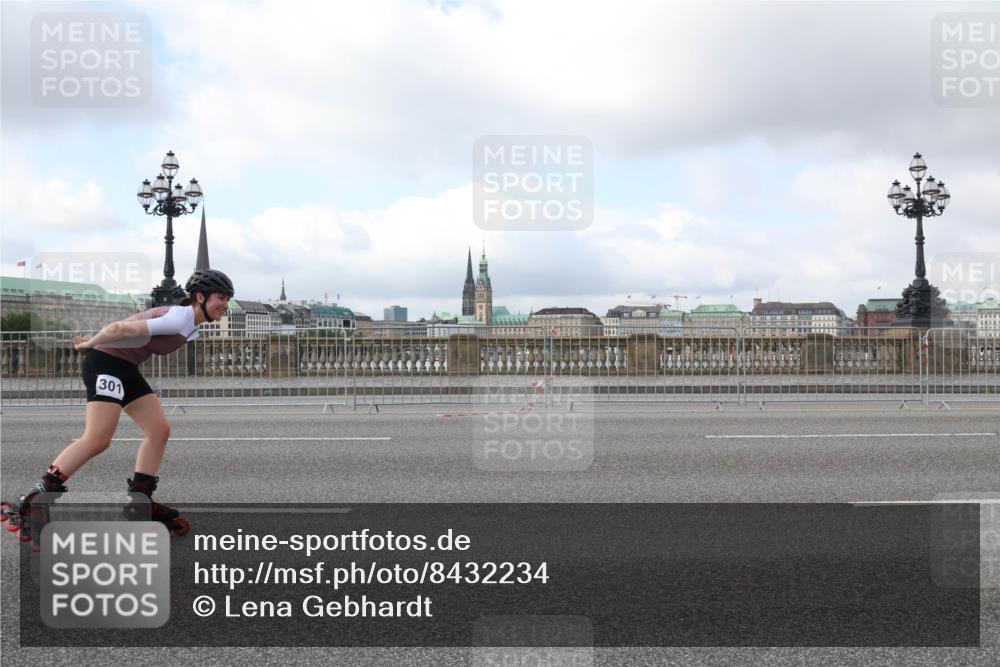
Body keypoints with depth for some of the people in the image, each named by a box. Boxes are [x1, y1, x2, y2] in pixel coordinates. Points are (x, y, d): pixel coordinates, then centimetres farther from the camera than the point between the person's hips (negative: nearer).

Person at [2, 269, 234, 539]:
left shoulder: (191, 325, 9)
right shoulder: (178, 319, -23)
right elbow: (121, 327, -25)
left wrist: (94, 341, 17)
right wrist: (90, 344, -9)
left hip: (126, 368, 10)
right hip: (106, 362, -10)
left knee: (159, 430, 3)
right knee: (97, 440, -17)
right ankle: (32, 502, -9)